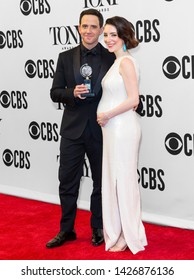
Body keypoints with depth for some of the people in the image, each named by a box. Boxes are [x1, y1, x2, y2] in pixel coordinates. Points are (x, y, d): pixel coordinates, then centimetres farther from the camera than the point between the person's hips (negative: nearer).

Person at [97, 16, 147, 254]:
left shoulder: (126, 61, -14)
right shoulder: (118, 62, 15)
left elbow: (133, 100, -20)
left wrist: (106, 115, -13)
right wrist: (105, 117, 8)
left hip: (122, 127, -10)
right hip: (112, 128, 10)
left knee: (123, 179, 0)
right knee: (113, 179, 14)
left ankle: (129, 236, 13)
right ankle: (117, 231, 26)